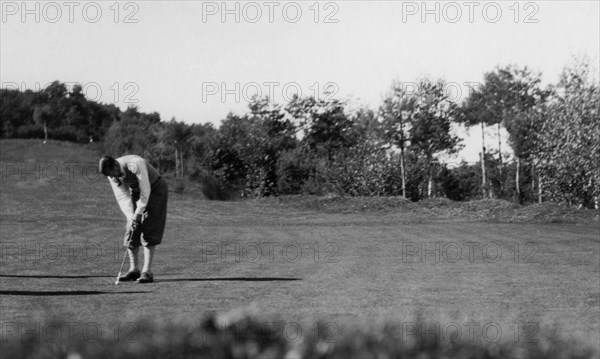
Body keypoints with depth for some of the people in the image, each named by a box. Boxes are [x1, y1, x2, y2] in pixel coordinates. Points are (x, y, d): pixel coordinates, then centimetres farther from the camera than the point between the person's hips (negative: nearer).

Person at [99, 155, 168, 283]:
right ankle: (134, 269, 9)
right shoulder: (112, 175, -13)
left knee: (148, 232, -15)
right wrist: (130, 217, -20)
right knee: (131, 232, 0)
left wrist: (138, 213, -26)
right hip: (136, 193, 6)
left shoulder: (135, 164, -35)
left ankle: (146, 272, -17)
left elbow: (145, 191, -31)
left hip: (155, 189, -6)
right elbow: (123, 197, -10)